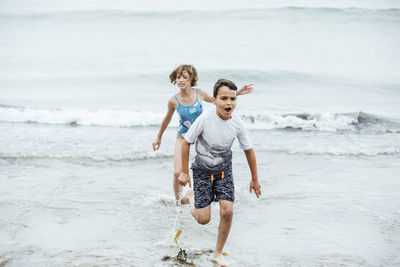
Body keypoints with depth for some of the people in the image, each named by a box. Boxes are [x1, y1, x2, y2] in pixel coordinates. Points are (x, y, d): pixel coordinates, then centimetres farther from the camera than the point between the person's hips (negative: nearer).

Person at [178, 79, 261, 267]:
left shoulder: (237, 124, -14)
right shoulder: (205, 119, -24)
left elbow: (248, 150, 1)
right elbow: (186, 142, -11)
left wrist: (254, 179, 8)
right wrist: (184, 172, -7)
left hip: (224, 170, 2)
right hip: (202, 170, -2)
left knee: (227, 211, -12)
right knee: (203, 219, -4)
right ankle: (191, 195, 32)